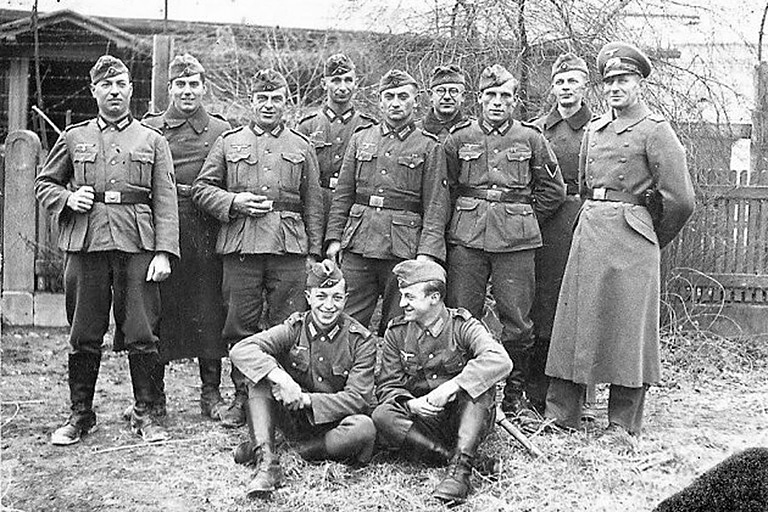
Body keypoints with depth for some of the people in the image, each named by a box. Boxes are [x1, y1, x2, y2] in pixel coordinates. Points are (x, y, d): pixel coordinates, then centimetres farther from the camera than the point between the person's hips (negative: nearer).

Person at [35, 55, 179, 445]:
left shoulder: (153, 142, 11)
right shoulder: (73, 138, 14)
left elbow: (165, 203, 5)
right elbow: (43, 184, 20)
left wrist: (163, 252, -5)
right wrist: (67, 198, -2)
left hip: (137, 245, -1)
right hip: (85, 244, 1)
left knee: (141, 335, -1)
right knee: (84, 336, 5)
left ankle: (144, 413, 12)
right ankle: (81, 414, 17)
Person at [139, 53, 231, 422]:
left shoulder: (221, 131, 9)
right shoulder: (149, 128, 9)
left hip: (205, 234, 0)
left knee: (208, 312, 3)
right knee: (156, 312, 3)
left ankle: (211, 394, 14)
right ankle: (153, 396, 15)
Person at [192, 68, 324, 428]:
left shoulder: (301, 147, 14)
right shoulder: (229, 142, 12)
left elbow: (313, 205, 13)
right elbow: (200, 189, 10)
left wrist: (314, 252, 7)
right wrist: (233, 201, -7)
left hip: (289, 247, 0)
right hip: (240, 243, 0)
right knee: (240, 327, 3)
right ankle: (243, 396, 14)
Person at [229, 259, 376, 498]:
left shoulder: (361, 340, -9)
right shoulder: (295, 328, -6)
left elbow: (357, 398, -16)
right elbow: (240, 350, -21)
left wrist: (305, 399, -26)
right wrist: (281, 378, -38)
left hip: (335, 423, -1)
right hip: (295, 421, 2)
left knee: (364, 428, -34)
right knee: (261, 371, -20)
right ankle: (267, 463, -32)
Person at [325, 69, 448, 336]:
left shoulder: (429, 146, 4)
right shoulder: (360, 139, 13)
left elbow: (435, 206, -2)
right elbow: (342, 195, 13)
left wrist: (426, 252, -12)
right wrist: (334, 238, 4)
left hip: (403, 247, -2)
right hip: (358, 243, 3)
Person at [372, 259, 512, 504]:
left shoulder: (462, 327, -10)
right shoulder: (397, 333, 1)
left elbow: (500, 360, -29)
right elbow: (387, 385, 1)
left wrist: (451, 386, -37)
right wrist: (410, 403, -22)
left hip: (463, 418, -2)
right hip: (420, 417, 2)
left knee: (481, 384, -31)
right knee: (381, 416, -26)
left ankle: (461, 467, -37)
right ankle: (452, 455, -28)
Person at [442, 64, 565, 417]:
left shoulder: (531, 139, 7)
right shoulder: (459, 138, 7)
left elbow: (554, 190, 11)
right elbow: (447, 187, 13)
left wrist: (525, 218, 8)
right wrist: (466, 217, 7)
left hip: (516, 240, 0)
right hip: (466, 238, 1)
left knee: (517, 322, 2)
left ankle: (514, 394, 16)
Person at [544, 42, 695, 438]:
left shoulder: (655, 130, -4)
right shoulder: (594, 129, 14)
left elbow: (681, 199, -7)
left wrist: (655, 238, 4)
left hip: (631, 234, -6)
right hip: (588, 228, 6)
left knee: (628, 327, 0)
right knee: (574, 319, 5)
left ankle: (623, 423, 9)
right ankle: (560, 413, 13)